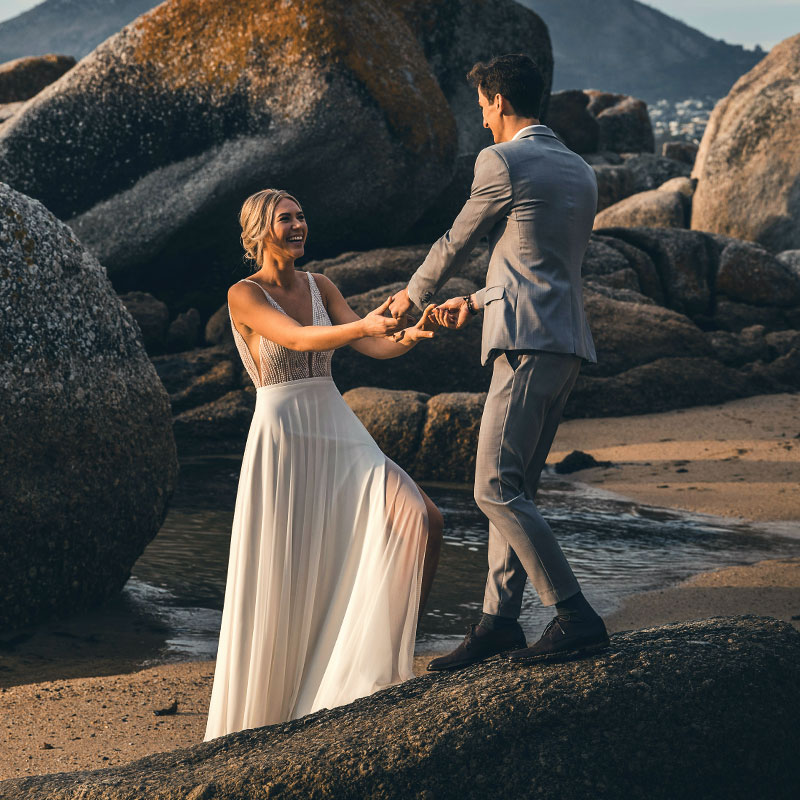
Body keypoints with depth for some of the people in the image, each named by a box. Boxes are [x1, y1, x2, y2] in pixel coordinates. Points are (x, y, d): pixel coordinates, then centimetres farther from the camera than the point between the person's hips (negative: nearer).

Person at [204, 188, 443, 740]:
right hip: (281, 439, -5)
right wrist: (363, 325, -37)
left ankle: (389, 656, -1)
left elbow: (372, 347, 2)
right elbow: (297, 339, -21)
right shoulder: (244, 296, -4)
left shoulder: (320, 287, 13)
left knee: (424, 522, -12)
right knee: (284, 581, -2)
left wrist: (412, 335, -20)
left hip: (339, 433, 6)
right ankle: (265, 716, 12)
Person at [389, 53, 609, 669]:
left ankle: (576, 617, -16)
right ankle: (499, 617, 11)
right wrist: (478, 302, 39)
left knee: (497, 488, -11)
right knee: (515, 488, 12)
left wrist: (413, 294, 25)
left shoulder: (502, 161, -6)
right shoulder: (581, 173, 20)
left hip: (528, 343, -9)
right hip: (568, 345, 9)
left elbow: (458, 241, 6)